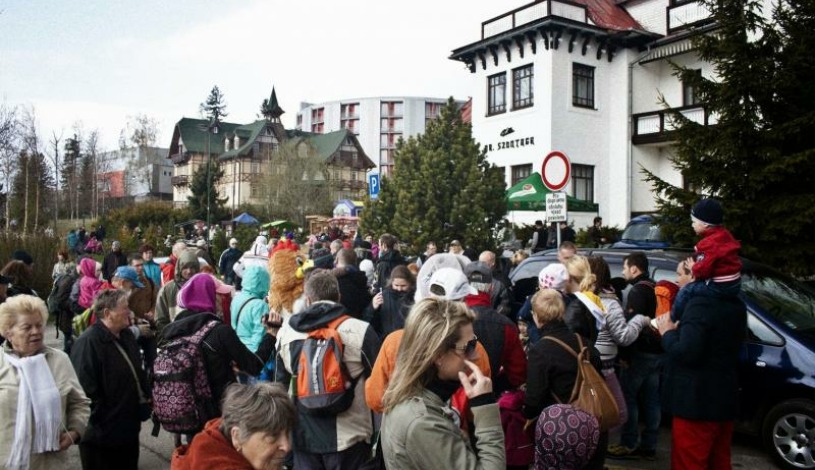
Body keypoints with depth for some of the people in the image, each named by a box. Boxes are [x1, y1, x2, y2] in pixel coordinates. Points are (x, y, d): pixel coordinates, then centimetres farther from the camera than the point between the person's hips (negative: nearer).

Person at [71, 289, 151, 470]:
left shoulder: (127, 336, 7)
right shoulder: (88, 342, -21)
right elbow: (86, 390, -25)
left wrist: (144, 398, 12)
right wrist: (101, 424, -21)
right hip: (101, 435, -8)